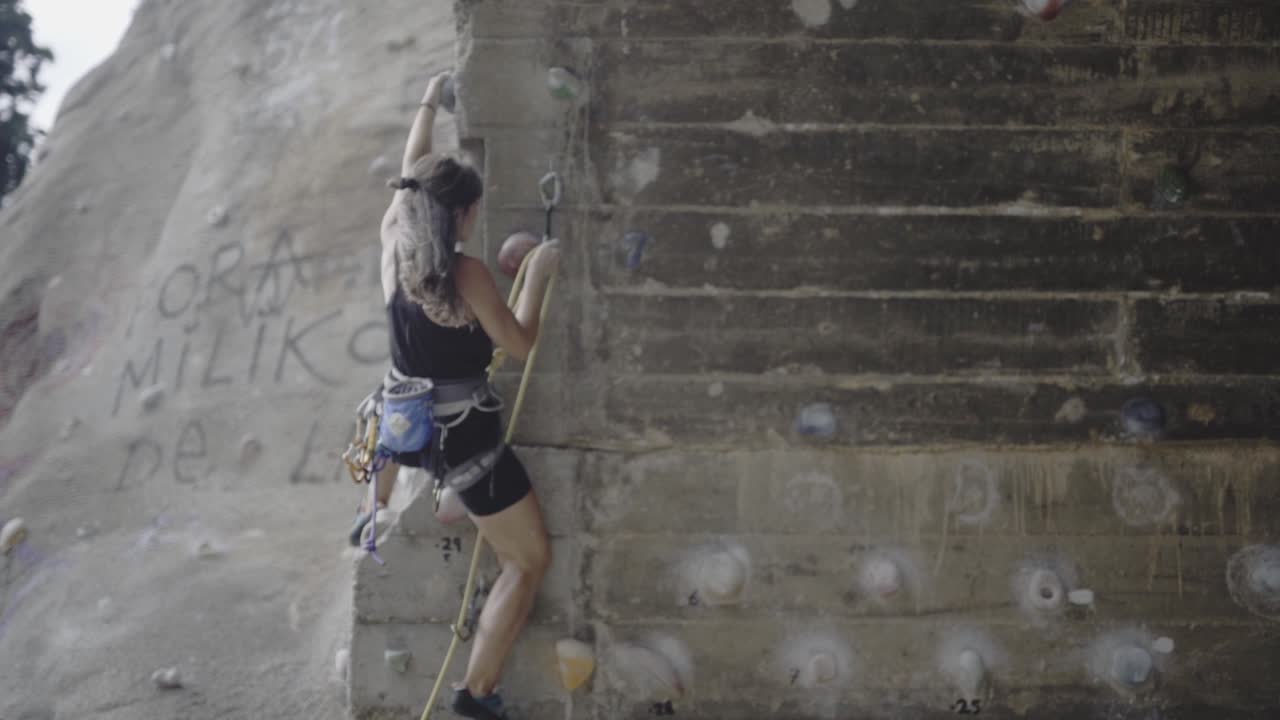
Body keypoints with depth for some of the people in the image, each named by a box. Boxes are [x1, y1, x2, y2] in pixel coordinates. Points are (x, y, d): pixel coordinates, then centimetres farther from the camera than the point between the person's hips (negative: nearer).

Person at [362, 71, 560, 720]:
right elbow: (521, 346, -11)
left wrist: (428, 106, 28)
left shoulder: (392, 246, -3)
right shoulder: (467, 274, -19)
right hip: (466, 439, -6)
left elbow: (409, 178, 15)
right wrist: (537, 275, -1)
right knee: (529, 561, 7)